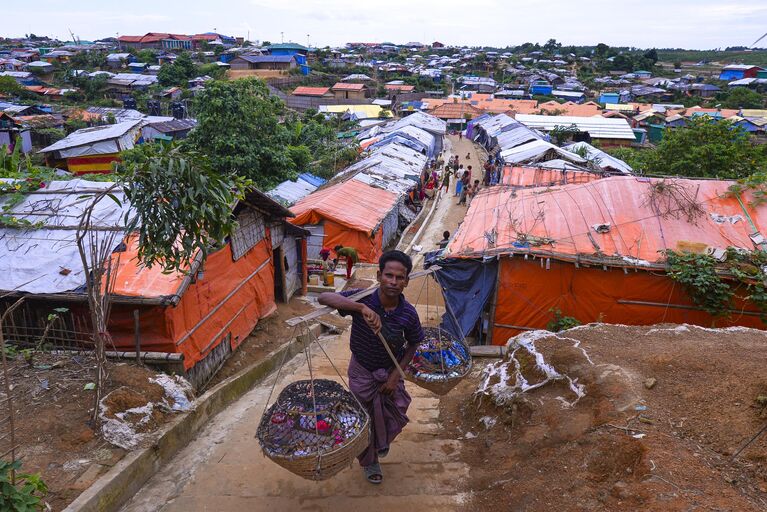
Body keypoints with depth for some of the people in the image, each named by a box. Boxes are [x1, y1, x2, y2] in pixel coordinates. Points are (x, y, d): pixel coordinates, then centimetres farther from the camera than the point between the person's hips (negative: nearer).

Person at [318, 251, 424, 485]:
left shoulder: (408, 313, -22)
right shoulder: (363, 299, -29)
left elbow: (413, 344, -4)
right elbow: (323, 297, -43)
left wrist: (396, 375, -11)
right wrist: (361, 307, -56)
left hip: (391, 371, 2)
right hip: (362, 371, -2)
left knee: (396, 417, 14)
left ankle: (382, 441, 51)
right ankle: (369, 461, 44)